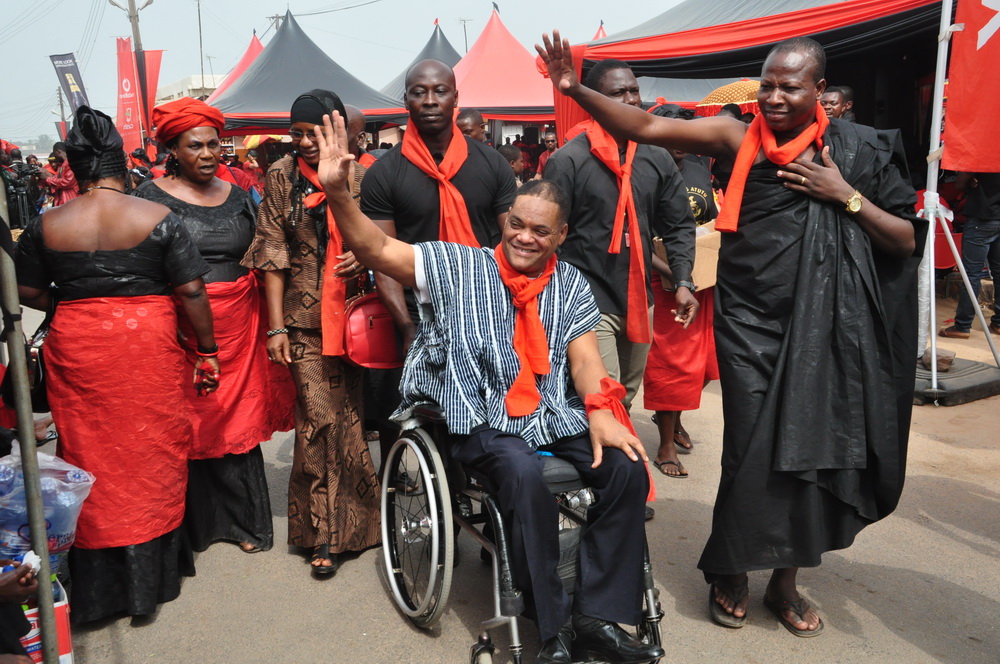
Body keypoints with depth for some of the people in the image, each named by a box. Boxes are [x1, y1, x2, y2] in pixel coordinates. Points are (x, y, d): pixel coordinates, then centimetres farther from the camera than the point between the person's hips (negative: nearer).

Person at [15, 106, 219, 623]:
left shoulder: (46, 226, -1)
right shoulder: (158, 218, -7)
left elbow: (27, 294, 6)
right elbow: (191, 292, -8)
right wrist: (208, 352, 1)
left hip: (77, 351, 2)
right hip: (148, 348, -1)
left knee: (89, 456, 12)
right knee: (150, 454, 10)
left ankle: (96, 587, 23)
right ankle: (150, 575, 21)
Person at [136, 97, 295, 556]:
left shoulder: (238, 197, 11)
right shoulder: (152, 197, -2)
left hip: (237, 324, 4)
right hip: (180, 327, -3)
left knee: (238, 420, 9)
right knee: (189, 423, 4)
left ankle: (243, 519, 24)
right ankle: (195, 520, 22)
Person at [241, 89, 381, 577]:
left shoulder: (361, 176, 3)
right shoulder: (282, 176, 4)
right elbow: (273, 253, 3)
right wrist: (276, 326, -2)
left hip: (354, 315, 1)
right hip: (305, 320, -1)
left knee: (352, 417, 7)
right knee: (320, 419, -4)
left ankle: (349, 520, 28)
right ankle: (326, 533, 8)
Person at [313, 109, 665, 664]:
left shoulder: (571, 284, 12)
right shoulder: (458, 266, 3)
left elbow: (584, 355, 2)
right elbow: (376, 250, -6)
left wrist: (600, 411, -17)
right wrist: (337, 194, -22)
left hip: (556, 415, 4)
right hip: (483, 420, -3)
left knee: (628, 468, -20)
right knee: (525, 473, -34)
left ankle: (596, 617, -8)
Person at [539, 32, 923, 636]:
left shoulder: (858, 150, 2)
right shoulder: (739, 137, -1)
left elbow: (908, 241, 3)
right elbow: (645, 127, -7)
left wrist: (845, 195, -9)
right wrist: (576, 90, -17)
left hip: (824, 326, 2)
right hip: (750, 321, -1)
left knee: (812, 449, 6)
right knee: (753, 450, -2)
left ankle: (785, 582, 27)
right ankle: (730, 574, 22)